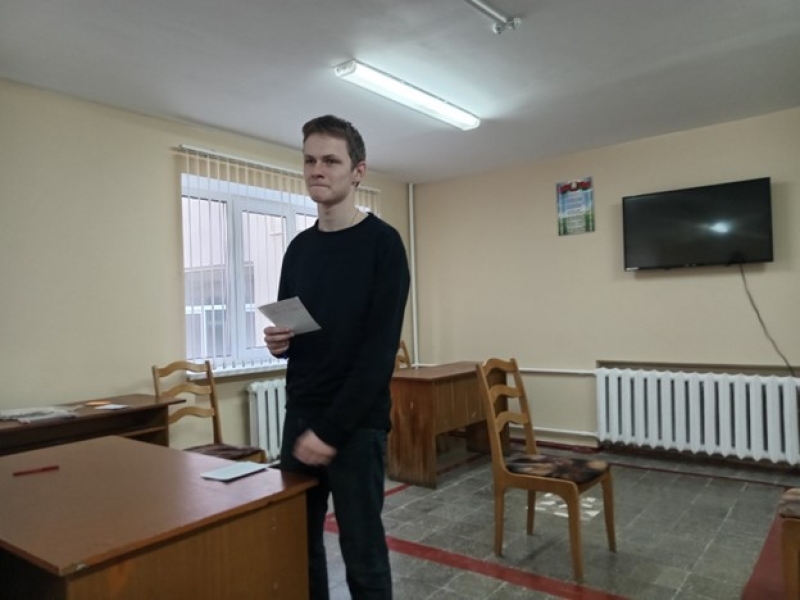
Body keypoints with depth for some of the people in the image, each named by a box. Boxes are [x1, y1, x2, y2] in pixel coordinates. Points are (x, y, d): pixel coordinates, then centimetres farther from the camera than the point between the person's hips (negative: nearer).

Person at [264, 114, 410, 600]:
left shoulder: (382, 243, -11)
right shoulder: (299, 247, 10)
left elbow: (380, 349, -17)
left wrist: (332, 429, -18)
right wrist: (277, 341, -6)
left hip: (356, 425, -6)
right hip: (299, 416, 6)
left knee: (363, 557, 6)